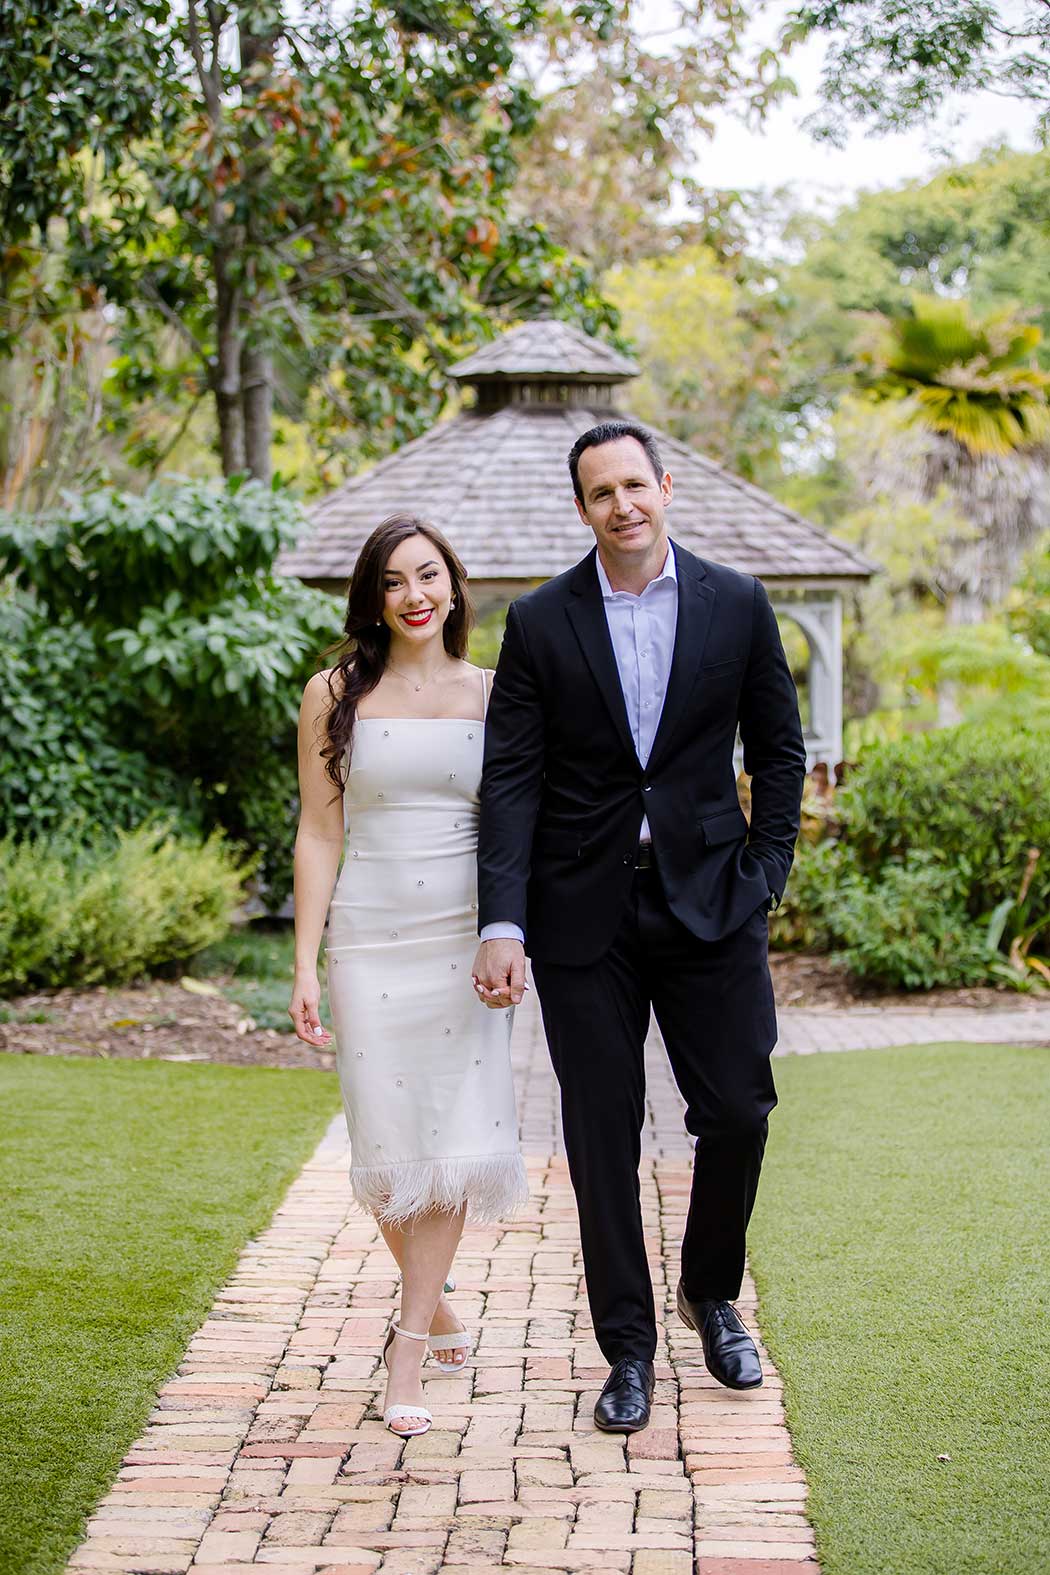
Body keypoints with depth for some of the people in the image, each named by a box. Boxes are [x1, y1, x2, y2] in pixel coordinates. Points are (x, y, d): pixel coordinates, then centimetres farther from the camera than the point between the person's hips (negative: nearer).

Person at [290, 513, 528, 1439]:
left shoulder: (493, 696, 6)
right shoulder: (335, 696, 3)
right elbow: (320, 834, 3)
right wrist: (307, 966, -1)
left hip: (466, 939, 0)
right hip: (371, 939, 0)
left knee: (459, 1143, -7)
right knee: (390, 1146, 3)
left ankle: (408, 1352, 0)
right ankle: (435, 1304, 28)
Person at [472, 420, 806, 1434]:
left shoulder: (736, 606, 2)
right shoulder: (541, 622, 0)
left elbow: (777, 749, 9)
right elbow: (510, 778, -4)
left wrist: (764, 874, -1)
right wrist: (501, 923, -13)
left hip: (710, 901, 1)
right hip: (585, 913, -1)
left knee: (738, 1111, 0)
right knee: (601, 1137, 3)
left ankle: (711, 1291, 28)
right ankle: (628, 1351, 16)